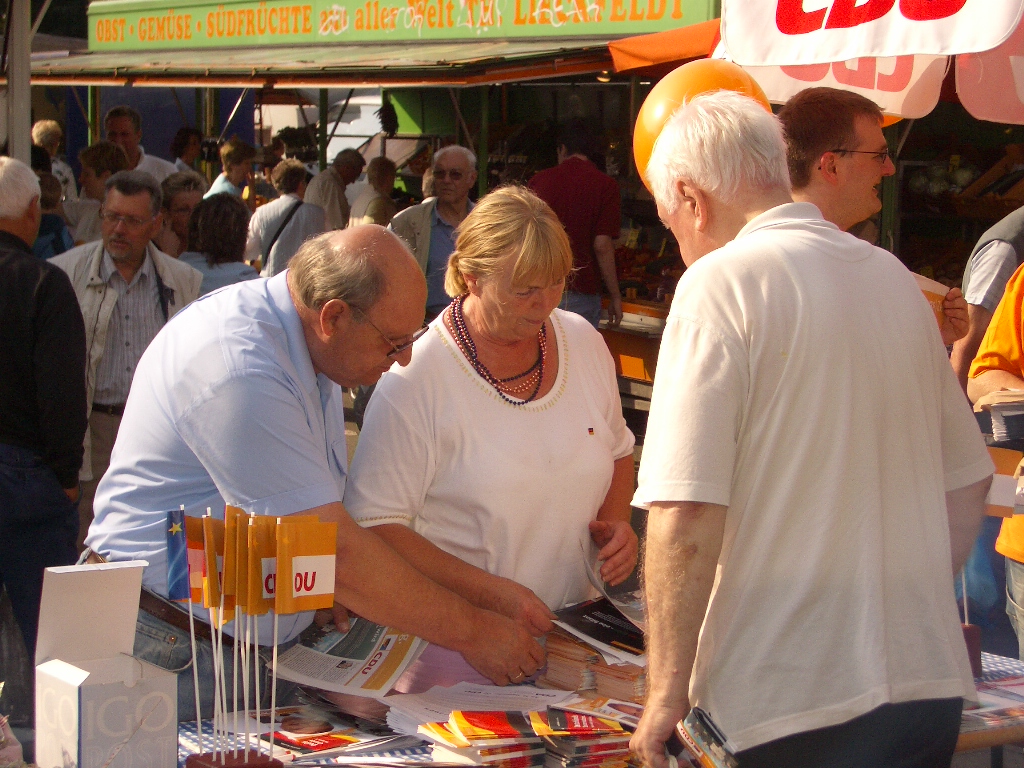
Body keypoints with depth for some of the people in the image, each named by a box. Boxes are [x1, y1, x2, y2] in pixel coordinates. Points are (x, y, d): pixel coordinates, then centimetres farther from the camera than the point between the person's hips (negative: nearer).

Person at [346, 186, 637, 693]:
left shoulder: (584, 343, 7)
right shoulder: (414, 381, -12)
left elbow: (616, 453, 24)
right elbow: (375, 527, -13)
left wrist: (616, 521, 4)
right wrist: (491, 593, -18)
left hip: (570, 634, 5)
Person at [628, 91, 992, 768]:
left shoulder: (722, 284, -11)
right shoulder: (894, 277, 10)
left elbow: (686, 515, -18)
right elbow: (967, 482, 19)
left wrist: (666, 690, -10)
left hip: (794, 710, -6)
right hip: (930, 685, 6)